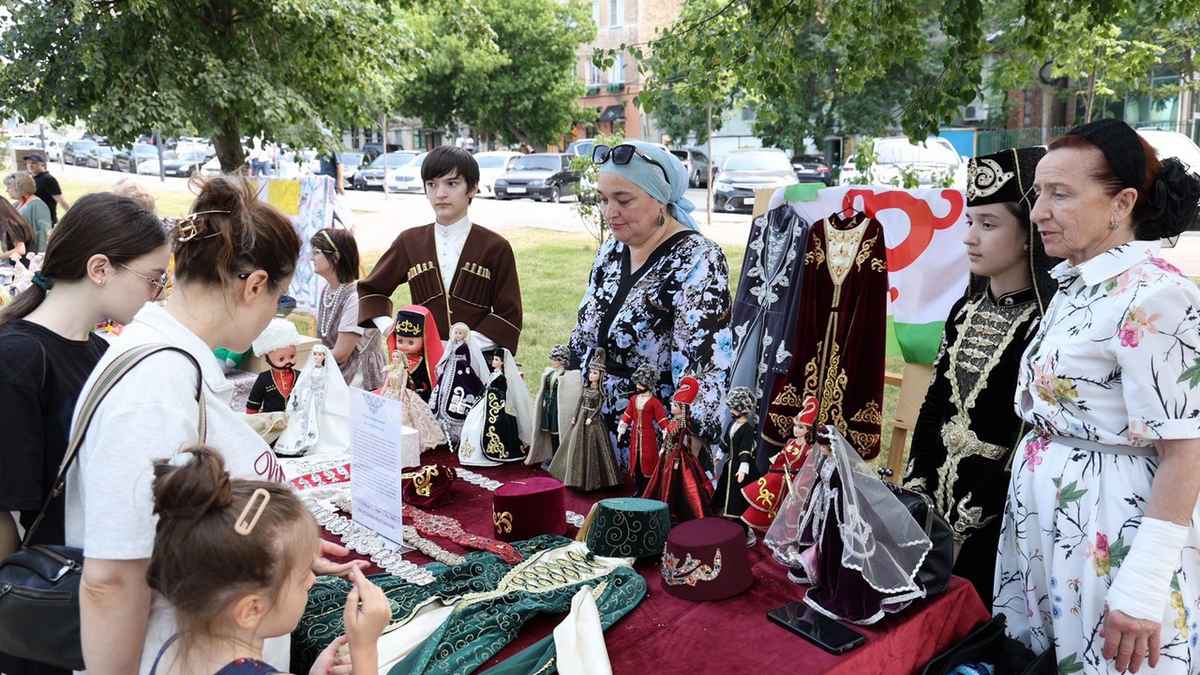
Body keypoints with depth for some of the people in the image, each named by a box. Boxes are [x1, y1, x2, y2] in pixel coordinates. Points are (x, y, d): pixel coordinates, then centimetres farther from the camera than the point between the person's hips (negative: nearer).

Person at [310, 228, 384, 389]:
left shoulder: (356, 297, -20)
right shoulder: (326, 291, 5)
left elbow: (340, 354, -15)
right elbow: (326, 343, 11)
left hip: (362, 380, -7)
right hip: (335, 375, 7)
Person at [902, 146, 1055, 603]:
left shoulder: (1044, 323, -15)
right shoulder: (965, 311, 6)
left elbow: (1031, 441, -17)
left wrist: (965, 522, -14)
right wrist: (916, 494, 3)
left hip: (995, 521, -6)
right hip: (938, 498, 7)